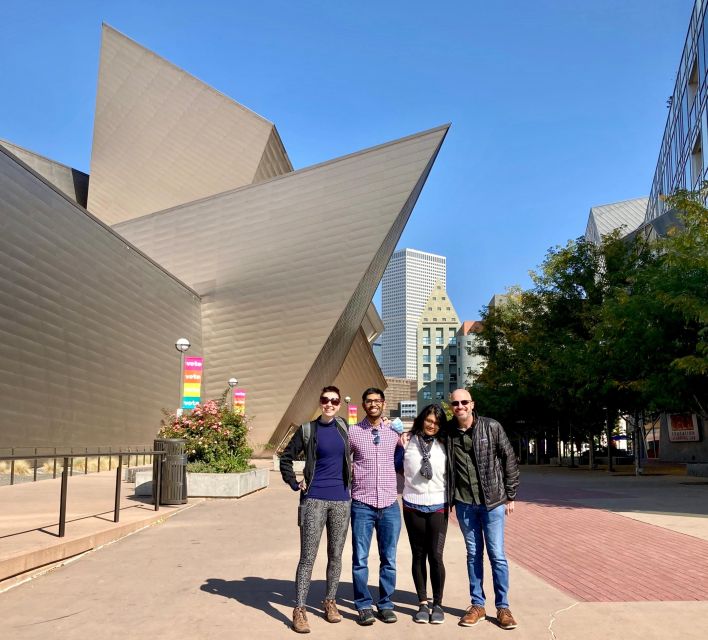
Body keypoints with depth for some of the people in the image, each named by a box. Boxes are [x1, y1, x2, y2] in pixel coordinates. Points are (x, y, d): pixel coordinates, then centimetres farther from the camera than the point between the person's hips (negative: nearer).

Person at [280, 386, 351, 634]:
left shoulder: (344, 427, 6)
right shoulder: (308, 429, -2)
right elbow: (286, 457, 5)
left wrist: (350, 477, 11)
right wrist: (294, 484, -2)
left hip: (341, 500, 3)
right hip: (314, 499, -3)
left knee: (335, 555, 12)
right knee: (307, 557, -3)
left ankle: (330, 602, 27)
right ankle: (299, 610, 4)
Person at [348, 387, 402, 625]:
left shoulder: (394, 431, 6)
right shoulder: (352, 432, 0)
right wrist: (348, 485, 0)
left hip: (390, 505, 2)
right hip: (362, 505, -2)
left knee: (389, 559, 10)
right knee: (360, 559, 4)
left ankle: (386, 604, 24)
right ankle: (364, 605, 18)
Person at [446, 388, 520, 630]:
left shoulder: (491, 427, -7)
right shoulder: (448, 432, -3)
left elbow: (509, 460, -1)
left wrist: (510, 496, 0)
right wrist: (449, 498, 2)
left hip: (493, 501, -2)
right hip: (464, 503, 2)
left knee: (497, 555, 4)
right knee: (473, 554, 12)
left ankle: (503, 607, 17)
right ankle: (477, 605, 23)